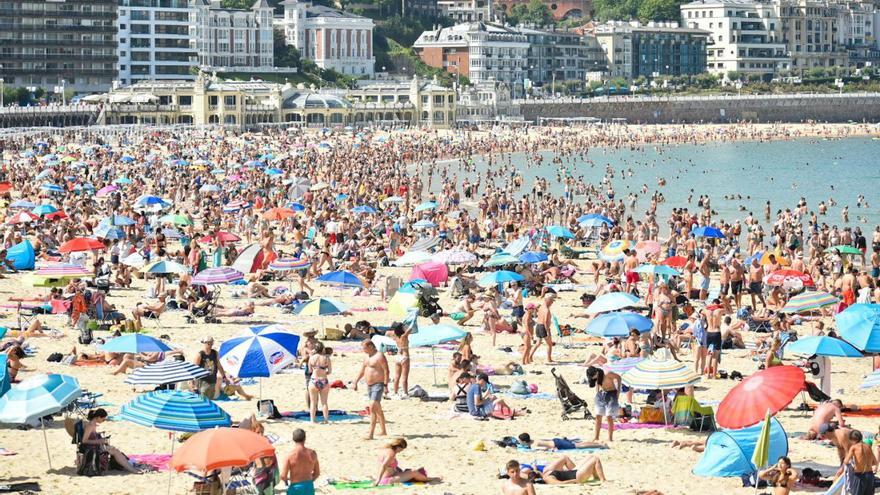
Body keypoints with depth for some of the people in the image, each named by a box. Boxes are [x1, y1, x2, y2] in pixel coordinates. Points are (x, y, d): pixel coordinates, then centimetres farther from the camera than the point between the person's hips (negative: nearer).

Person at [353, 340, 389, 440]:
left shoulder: (379, 356, -13)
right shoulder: (367, 357, 15)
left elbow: (386, 370, -17)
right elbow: (362, 371, 22)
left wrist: (385, 385, -21)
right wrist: (355, 382, 16)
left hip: (378, 385, -10)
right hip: (369, 385, 10)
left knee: (373, 408, -18)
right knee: (377, 409, 16)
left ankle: (370, 434, -22)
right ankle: (383, 431, 27)